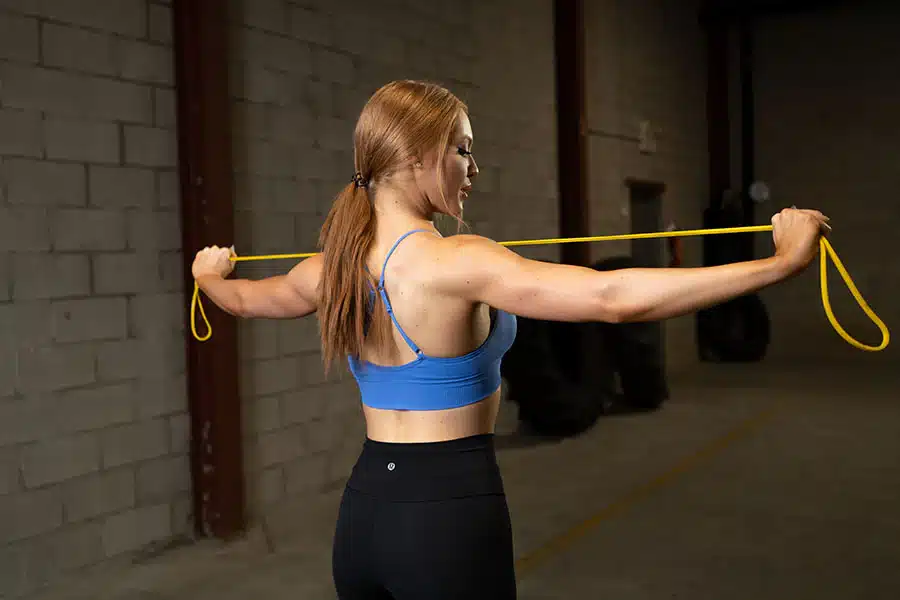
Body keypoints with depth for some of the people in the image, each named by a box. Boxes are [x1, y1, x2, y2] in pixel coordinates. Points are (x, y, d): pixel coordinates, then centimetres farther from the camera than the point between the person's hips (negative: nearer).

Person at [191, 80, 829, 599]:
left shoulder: (331, 269, 2)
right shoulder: (456, 262, -20)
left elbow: (247, 298, 24)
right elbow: (616, 298, -28)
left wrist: (211, 274, 48)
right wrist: (782, 262, -25)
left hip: (363, 510, 7)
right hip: (450, 511, -7)